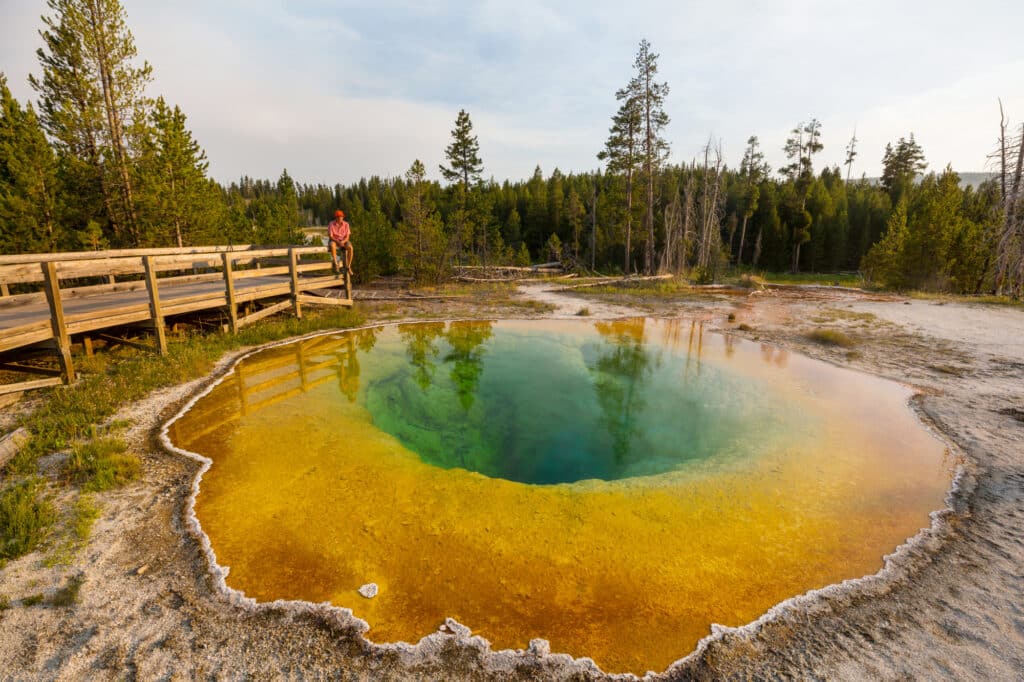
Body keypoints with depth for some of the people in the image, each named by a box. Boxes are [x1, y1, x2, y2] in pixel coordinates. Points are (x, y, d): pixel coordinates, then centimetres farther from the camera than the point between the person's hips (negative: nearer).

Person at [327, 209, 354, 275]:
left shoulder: (346, 224, -3)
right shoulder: (331, 224, -8)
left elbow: (347, 237, -5)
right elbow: (330, 236, -12)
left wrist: (343, 241, -25)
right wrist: (338, 242, -26)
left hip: (344, 241, 2)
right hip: (334, 241, -2)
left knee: (350, 248, -31)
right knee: (332, 246, -39)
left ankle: (348, 267, -24)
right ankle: (335, 264, -32)